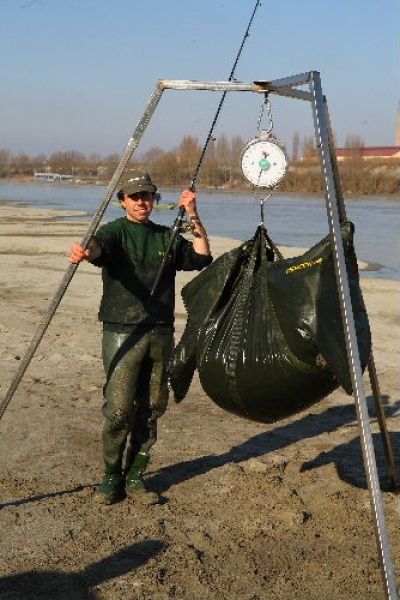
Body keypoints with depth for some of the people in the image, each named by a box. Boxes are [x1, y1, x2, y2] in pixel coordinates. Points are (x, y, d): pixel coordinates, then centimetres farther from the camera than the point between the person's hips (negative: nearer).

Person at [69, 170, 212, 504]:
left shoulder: (167, 237, 15)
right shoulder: (115, 232, 2)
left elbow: (202, 257, 7)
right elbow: (100, 245, -21)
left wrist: (193, 217, -2)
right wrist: (85, 252, -45)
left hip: (161, 332, 5)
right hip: (122, 331, -4)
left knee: (151, 408, 7)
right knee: (119, 409, -8)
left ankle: (135, 476, 20)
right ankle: (112, 477, 9)